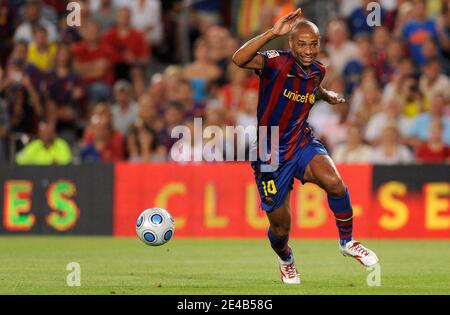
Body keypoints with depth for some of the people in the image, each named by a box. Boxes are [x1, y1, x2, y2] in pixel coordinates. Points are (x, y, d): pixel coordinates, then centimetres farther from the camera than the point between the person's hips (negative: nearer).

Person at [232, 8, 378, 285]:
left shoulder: (317, 70, 1)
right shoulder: (277, 63, -19)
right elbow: (239, 59, -41)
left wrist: (327, 95, 9)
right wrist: (272, 33, -48)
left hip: (303, 143, 4)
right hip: (270, 155, -4)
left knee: (334, 182, -29)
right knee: (280, 228, 7)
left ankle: (347, 242, -6)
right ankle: (286, 259, 44)